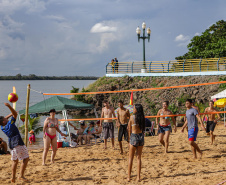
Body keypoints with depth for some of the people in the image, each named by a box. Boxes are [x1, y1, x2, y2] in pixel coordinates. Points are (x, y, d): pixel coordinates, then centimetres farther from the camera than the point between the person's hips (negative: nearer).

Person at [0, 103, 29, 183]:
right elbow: (15, 114, -13)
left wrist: (10, 114, 33)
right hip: (18, 143, -8)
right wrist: (9, 106, -23)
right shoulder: (10, 124, -10)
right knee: (26, 158, -3)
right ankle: (21, 176, -10)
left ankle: (13, 177, 11)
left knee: (15, 161, 16)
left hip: (11, 145, 8)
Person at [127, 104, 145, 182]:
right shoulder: (142, 118, 2)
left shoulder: (132, 117, -10)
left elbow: (129, 129, -1)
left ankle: (129, 176, 8)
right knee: (139, 157, 10)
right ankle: (138, 176, 10)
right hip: (141, 136, 4)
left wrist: (129, 137, 12)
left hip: (134, 137, -4)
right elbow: (143, 128, 7)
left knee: (130, 158, 7)